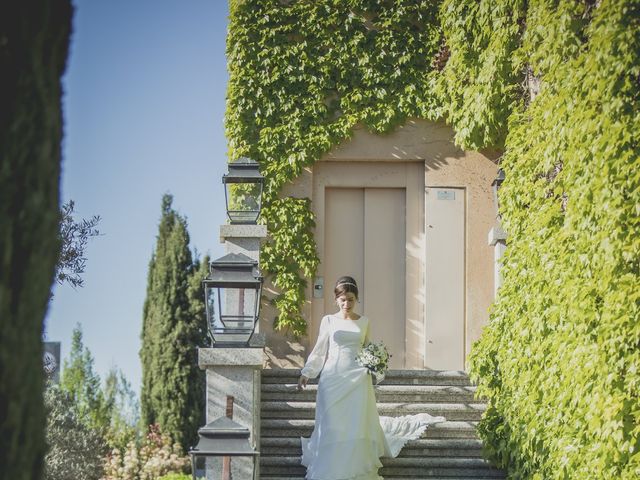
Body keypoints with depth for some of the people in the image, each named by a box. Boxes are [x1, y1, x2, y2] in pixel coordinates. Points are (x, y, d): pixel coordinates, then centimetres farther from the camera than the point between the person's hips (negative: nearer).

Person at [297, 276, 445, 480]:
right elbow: (319, 351, 8)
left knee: (357, 424, -3)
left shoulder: (363, 322, 8)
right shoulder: (329, 321, 5)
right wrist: (306, 373, 1)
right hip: (332, 378, -1)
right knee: (332, 426, -2)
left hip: (357, 378, 1)